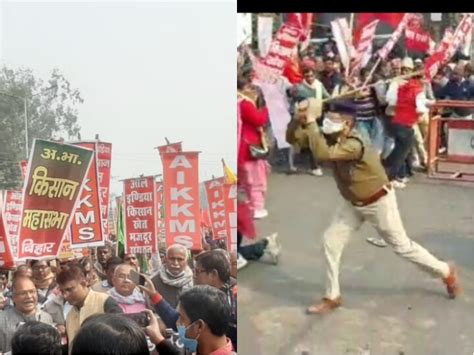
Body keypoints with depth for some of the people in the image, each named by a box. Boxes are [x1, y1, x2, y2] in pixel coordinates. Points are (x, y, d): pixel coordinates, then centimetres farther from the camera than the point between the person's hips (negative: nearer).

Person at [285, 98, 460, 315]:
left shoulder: (353, 145, -35)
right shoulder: (328, 138, -10)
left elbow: (322, 153, -50)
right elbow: (292, 137, -10)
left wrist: (311, 121, -43)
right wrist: (299, 118, -29)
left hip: (378, 202, -7)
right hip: (353, 204, 7)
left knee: (402, 246, 7)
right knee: (331, 241, 1)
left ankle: (446, 273, 32)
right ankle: (332, 297, 13)